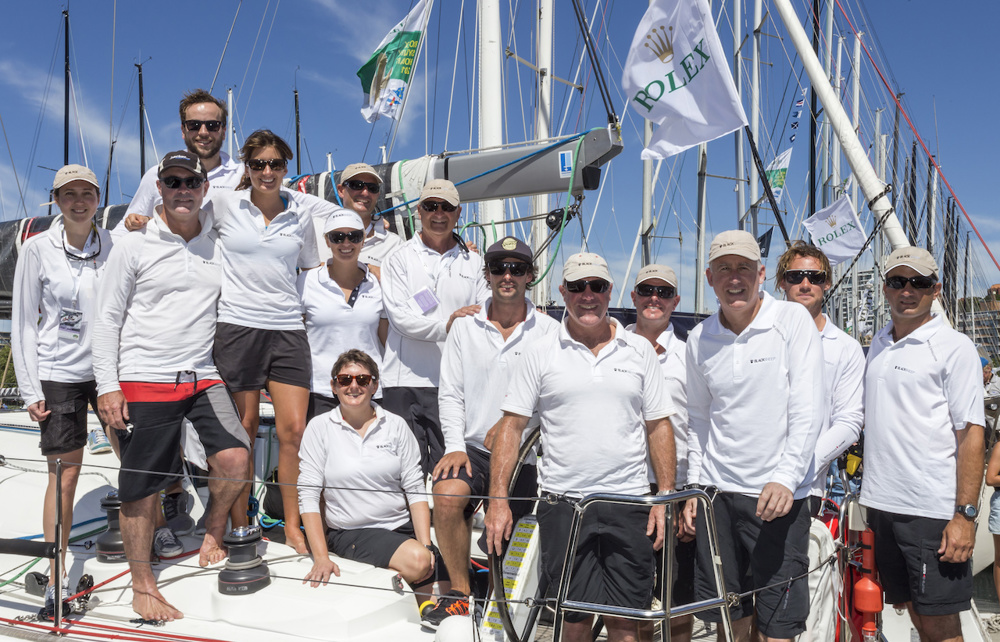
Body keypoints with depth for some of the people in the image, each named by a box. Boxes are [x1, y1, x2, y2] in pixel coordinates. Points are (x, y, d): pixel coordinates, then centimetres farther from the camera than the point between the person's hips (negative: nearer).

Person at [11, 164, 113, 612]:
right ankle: (56, 577, 14)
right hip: (59, 374, -2)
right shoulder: (37, 250, -5)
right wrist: (30, 390, -5)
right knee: (65, 474, 1)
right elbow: (23, 324, -2)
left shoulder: (112, 244, 1)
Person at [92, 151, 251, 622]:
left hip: (204, 378, 3)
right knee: (141, 488, 2)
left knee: (235, 459, -14)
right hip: (143, 381, -2)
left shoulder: (217, 242, 9)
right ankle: (142, 586, 20)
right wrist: (107, 386, -5)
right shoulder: (134, 246, -1)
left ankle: (213, 535, 16)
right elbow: (107, 318, 1)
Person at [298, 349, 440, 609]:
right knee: (417, 560, -28)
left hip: (403, 527, 3)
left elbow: (415, 489, 2)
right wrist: (321, 557, -15)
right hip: (351, 534, -3)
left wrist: (426, 545, -11)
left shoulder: (395, 425, 6)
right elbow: (307, 495, -4)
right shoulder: (320, 427, 1)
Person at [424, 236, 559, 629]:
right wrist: (455, 446, -6)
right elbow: (451, 394, 6)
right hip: (472, 448, 1)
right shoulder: (464, 328, 9)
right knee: (447, 495, -25)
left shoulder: (549, 332, 1)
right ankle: (460, 591, -7)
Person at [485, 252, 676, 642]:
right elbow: (512, 425, 2)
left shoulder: (639, 350, 7)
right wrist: (498, 499, -5)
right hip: (563, 505, -1)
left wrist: (666, 497, 2)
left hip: (629, 503, 1)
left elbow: (659, 426, 9)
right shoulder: (540, 354, 3)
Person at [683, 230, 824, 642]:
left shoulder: (792, 320, -6)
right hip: (717, 493, 4)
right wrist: (693, 489, 12)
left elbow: (807, 411, -11)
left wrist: (785, 479, -20)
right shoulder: (699, 339, 6)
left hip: (778, 495, -4)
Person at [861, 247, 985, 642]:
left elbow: (971, 434, -11)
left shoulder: (954, 347, -6)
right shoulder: (877, 345, 13)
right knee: (910, 610, 16)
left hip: (933, 511, -6)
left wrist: (965, 514, -16)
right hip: (880, 505, 6)